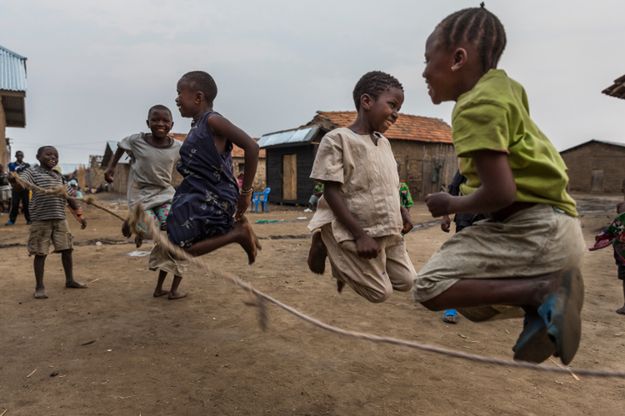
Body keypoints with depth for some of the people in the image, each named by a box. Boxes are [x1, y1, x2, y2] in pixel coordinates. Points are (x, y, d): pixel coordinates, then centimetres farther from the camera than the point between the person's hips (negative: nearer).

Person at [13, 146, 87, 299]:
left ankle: (70, 280, 26)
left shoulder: (58, 176, 15)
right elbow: (19, 184, -24)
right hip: (41, 220, -6)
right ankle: (39, 287, 12)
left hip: (60, 219, 6)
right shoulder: (32, 172, -5)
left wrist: (79, 215, 17)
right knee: (41, 253, 2)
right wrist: (13, 178, -48)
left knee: (67, 249, 10)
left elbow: (69, 196, 19)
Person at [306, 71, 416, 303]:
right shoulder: (337, 139, -13)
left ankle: (348, 266, 24)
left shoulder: (384, 143, 11)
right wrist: (360, 234, -24)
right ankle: (325, 246, 13)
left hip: (388, 231, 8)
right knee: (380, 292, 0)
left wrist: (402, 212, 3)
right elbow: (332, 192, -18)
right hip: (354, 231, -8)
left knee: (406, 282, 12)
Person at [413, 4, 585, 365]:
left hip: (536, 230, -10)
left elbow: (500, 193, -24)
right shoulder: (501, 87, 11)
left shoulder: (476, 106, -17)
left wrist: (451, 205, -7)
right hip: (552, 225, 10)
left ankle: (543, 291, -14)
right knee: (470, 304, 21)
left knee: (430, 287, -16)